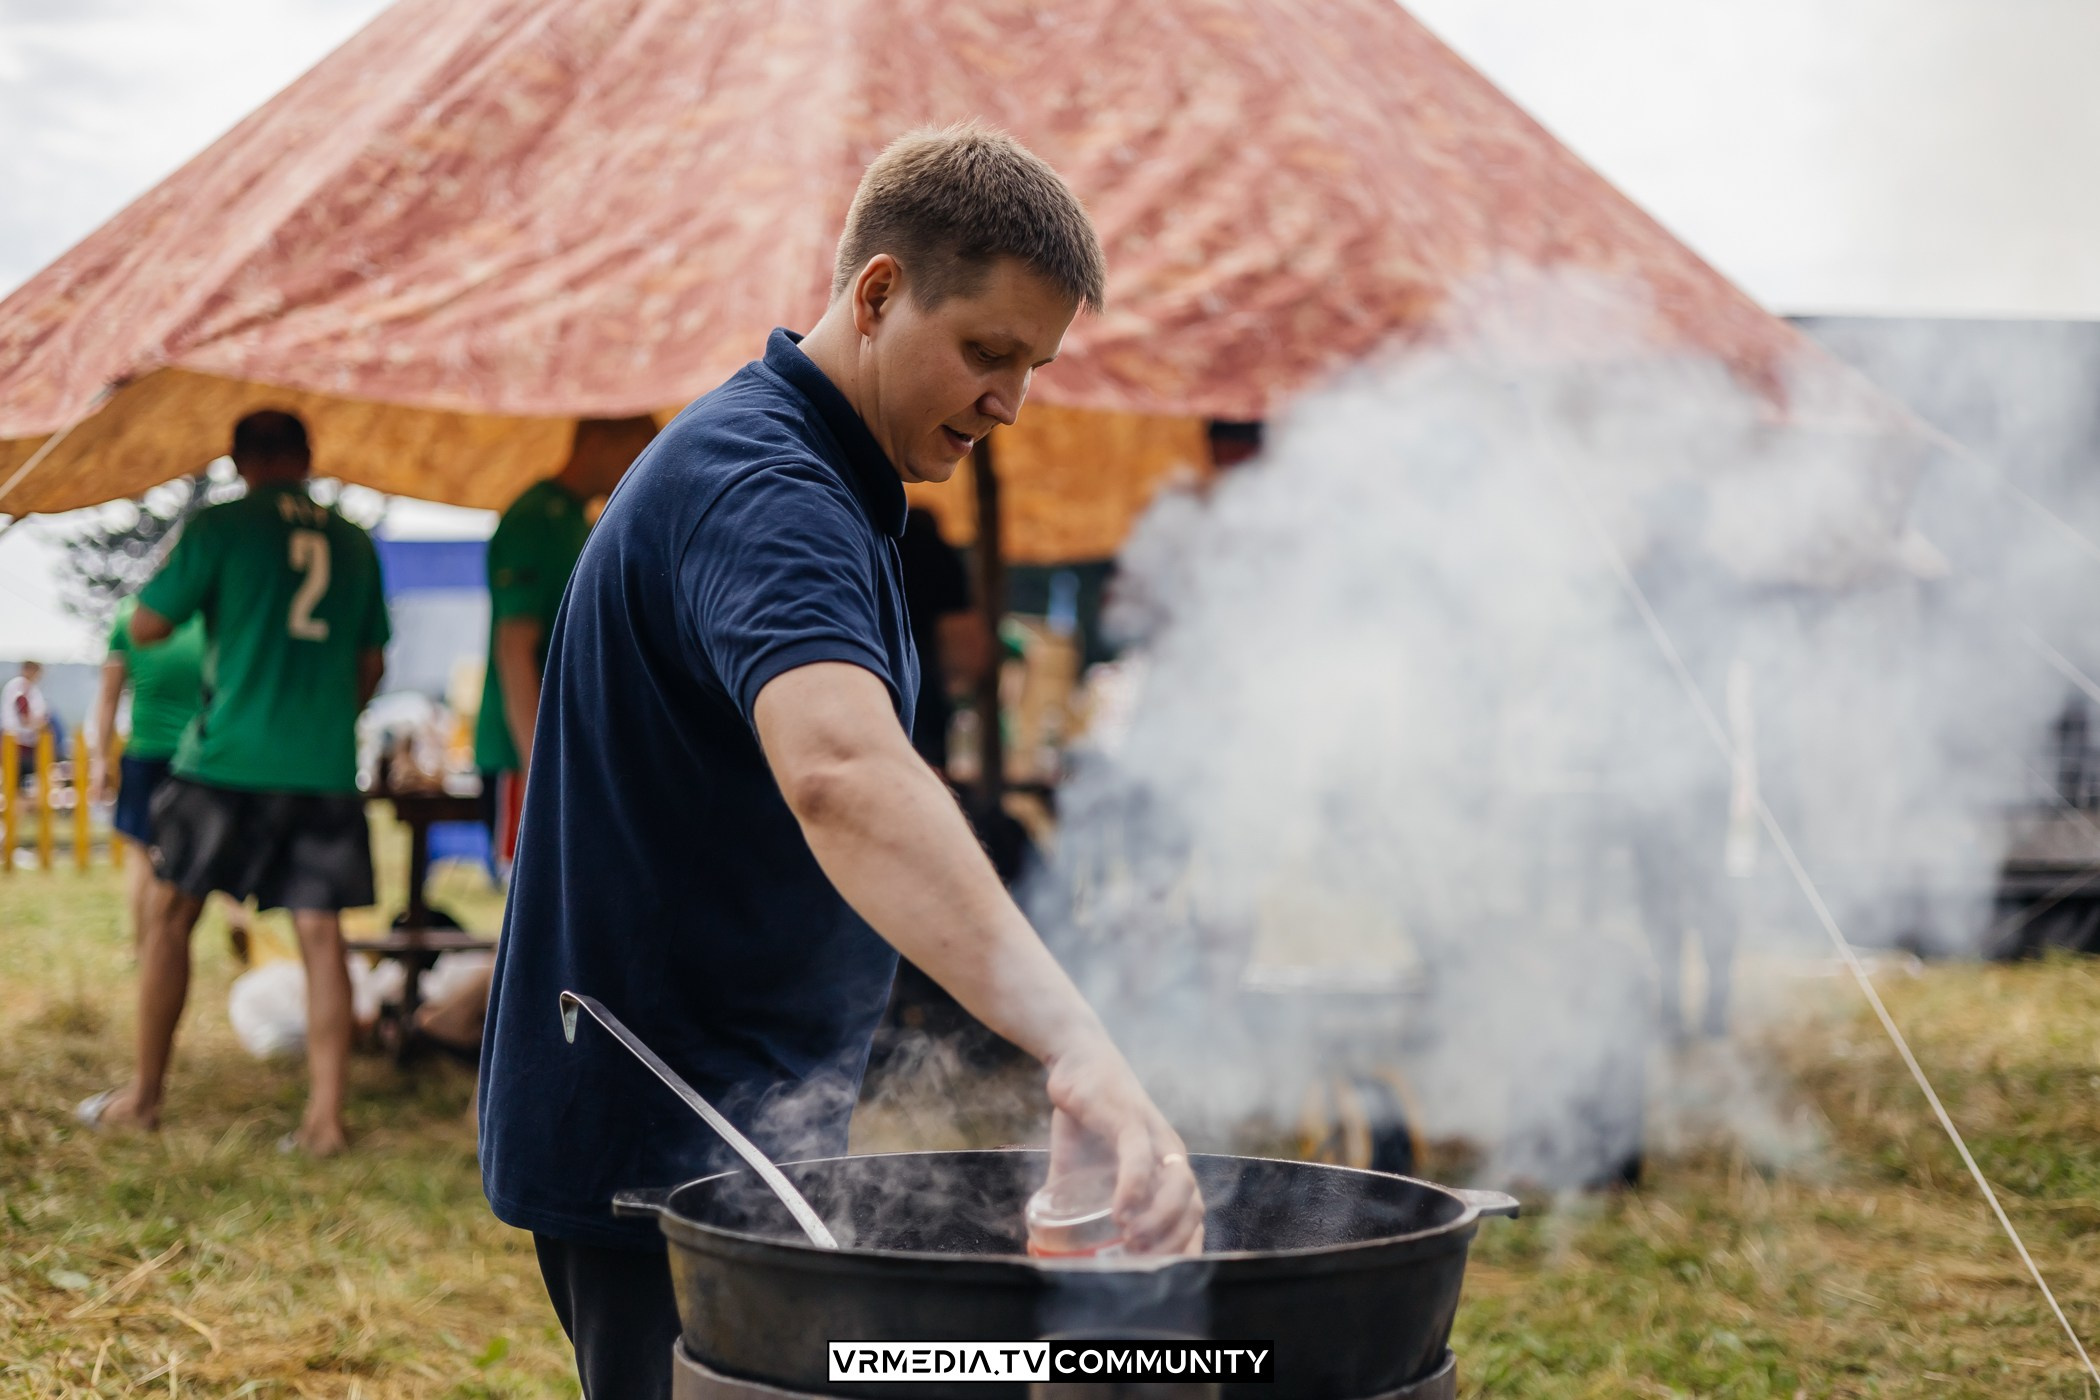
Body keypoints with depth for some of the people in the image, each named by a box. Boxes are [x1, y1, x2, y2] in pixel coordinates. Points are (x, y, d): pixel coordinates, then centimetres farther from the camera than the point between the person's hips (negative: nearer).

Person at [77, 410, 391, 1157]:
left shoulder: (219, 527, -4)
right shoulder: (354, 543, 9)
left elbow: (146, 627, 0)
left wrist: (181, 572, 19)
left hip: (229, 759, -3)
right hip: (326, 768, 3)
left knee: (170, 914, 11)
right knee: (320, 933, 2)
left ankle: (144, 1096, 17)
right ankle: (326, 1116, -3)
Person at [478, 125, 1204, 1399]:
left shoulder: (795, 474, 11)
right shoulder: (762, 490, -23)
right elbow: (841, 774, -43)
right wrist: (1076, 1043, -54)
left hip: (739, 1134, 10)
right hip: (664, 1148, -10)